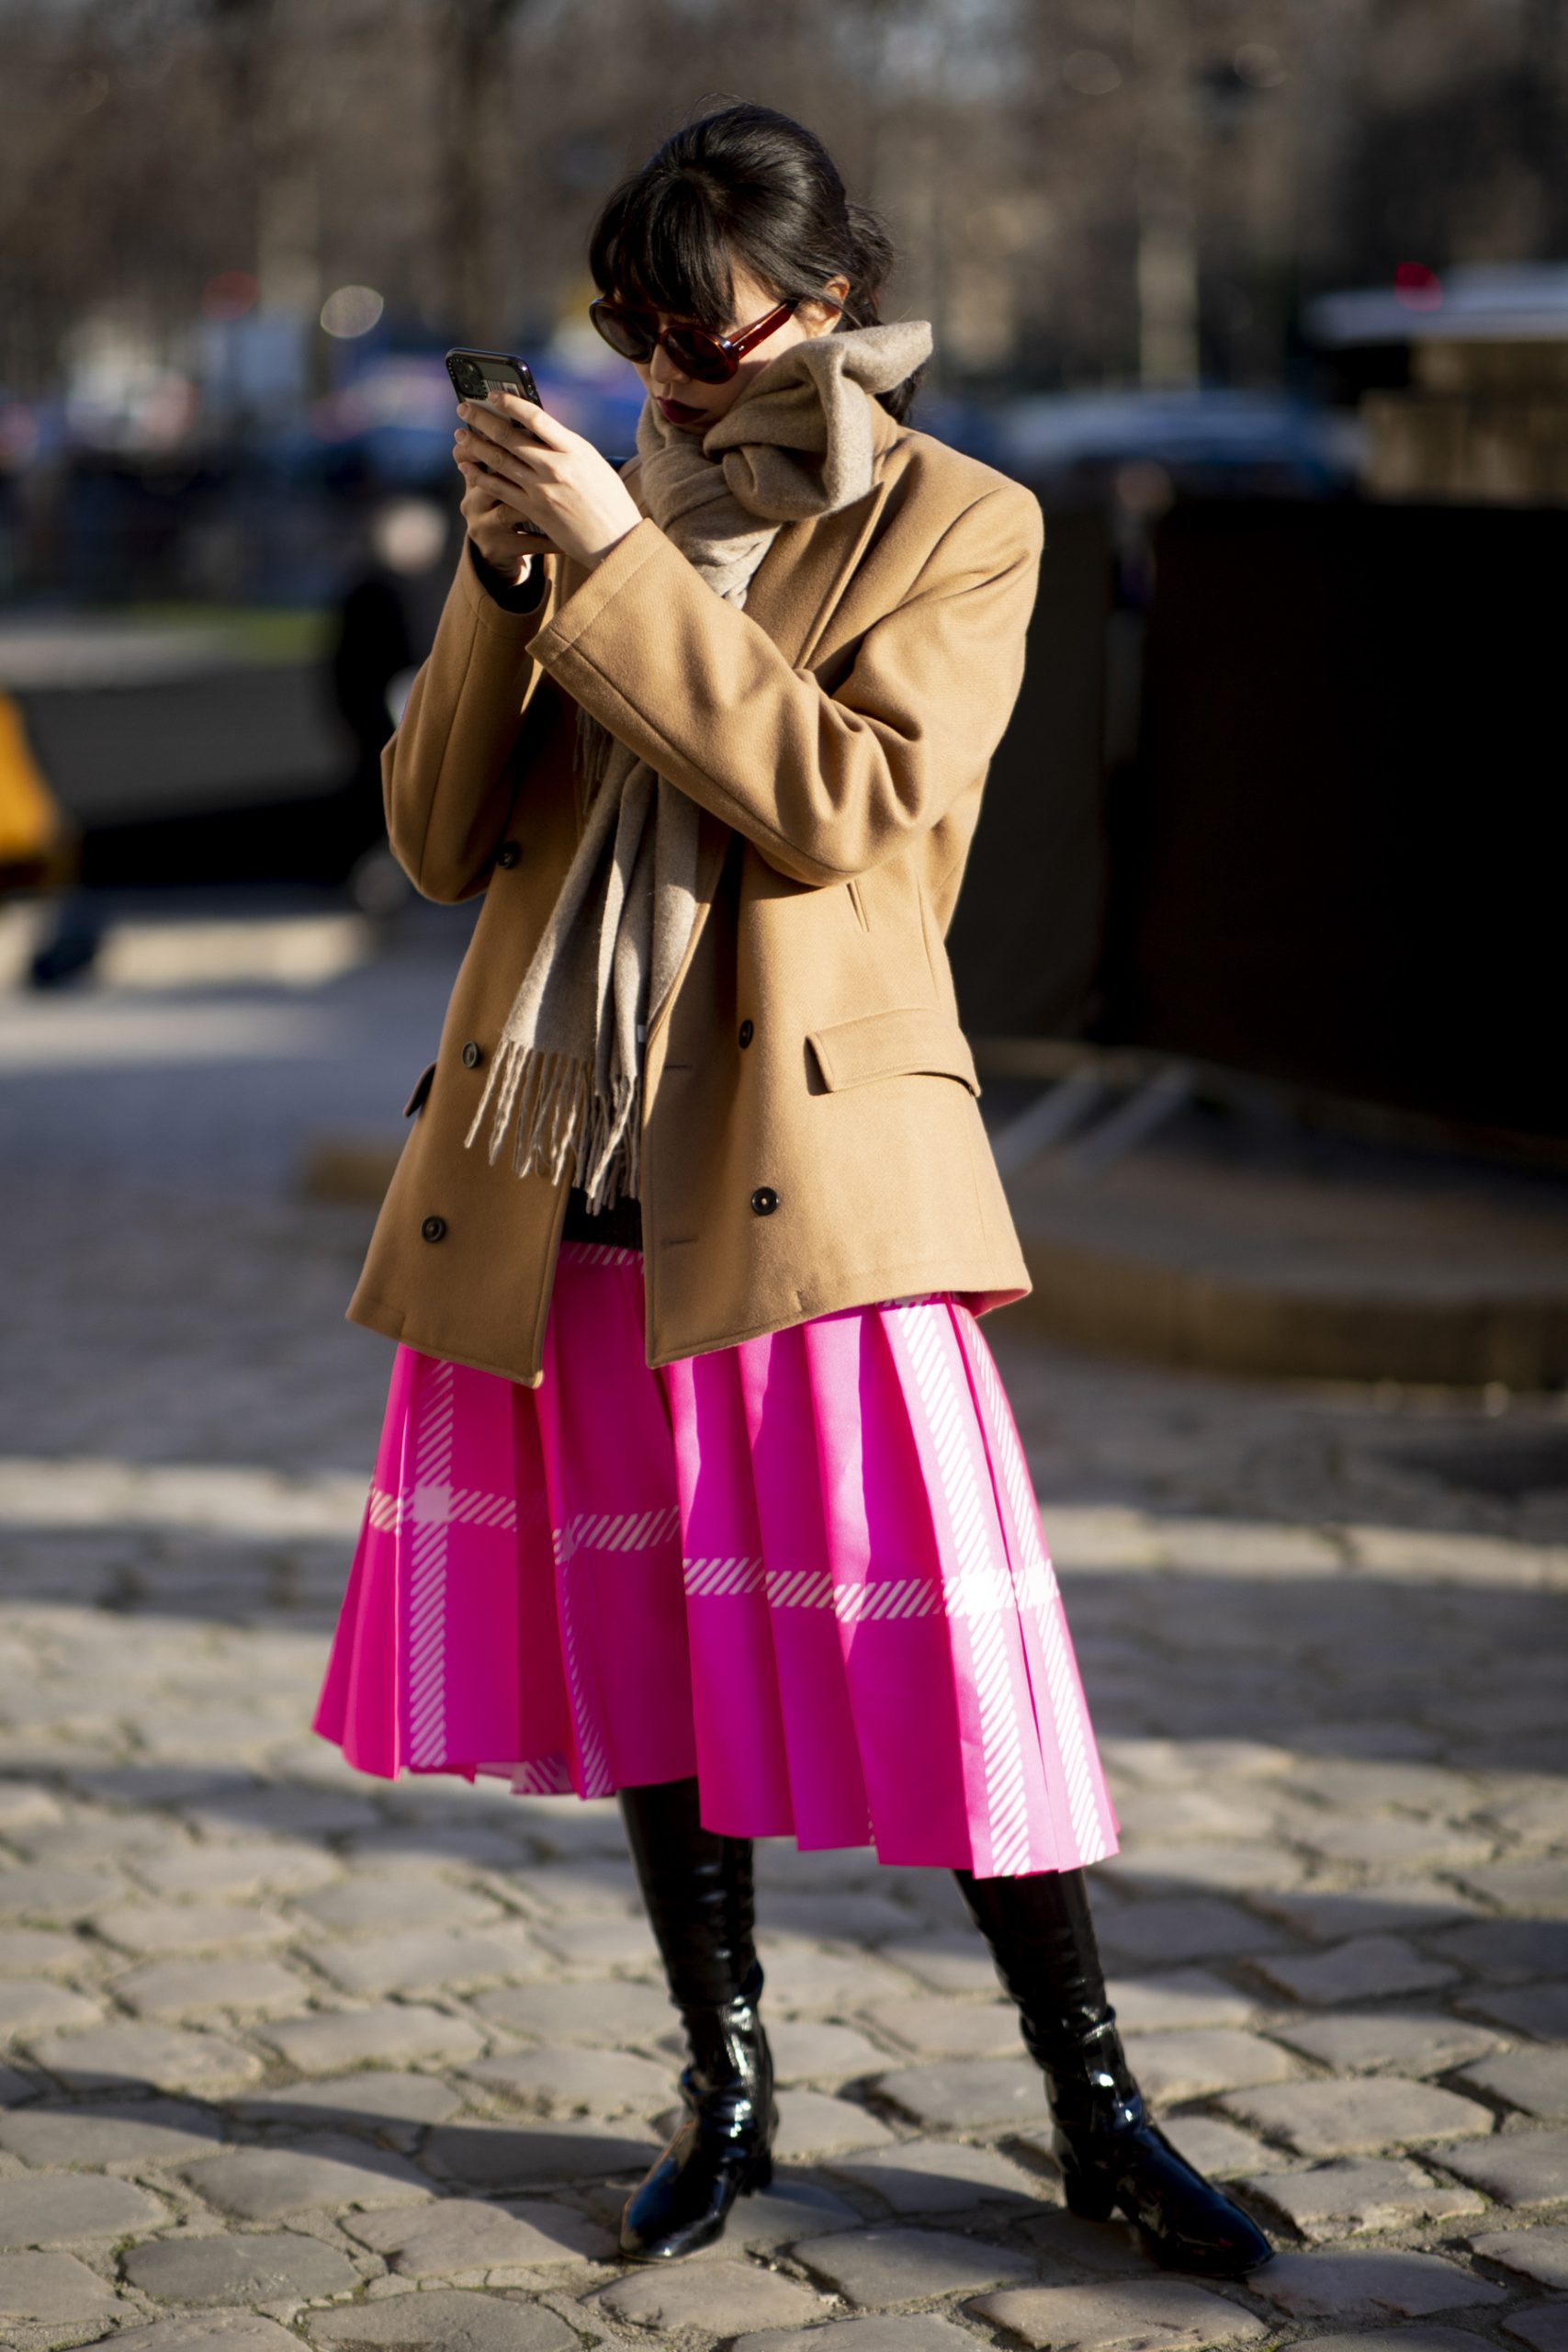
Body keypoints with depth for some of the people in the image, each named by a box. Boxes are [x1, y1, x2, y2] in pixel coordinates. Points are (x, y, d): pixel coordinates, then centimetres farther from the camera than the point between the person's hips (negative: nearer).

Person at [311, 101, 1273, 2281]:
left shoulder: (959, 526, 0)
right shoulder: (612, 509, 13)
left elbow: (846, 803, -16)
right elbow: (441, 835, 7)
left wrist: (619, 569, -18)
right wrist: (504, 577, -6)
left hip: (809, 1168, -5)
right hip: (574, 1168, 5)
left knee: (931, 1624, -5)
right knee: (643, 1635, 9)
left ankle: (1097, 2111, 7)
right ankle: (727, 2094, 22)